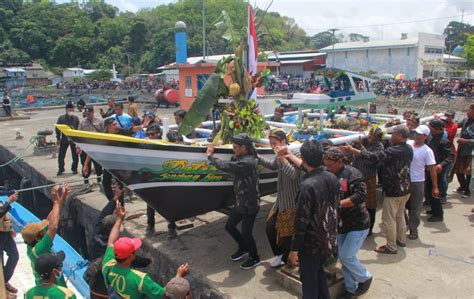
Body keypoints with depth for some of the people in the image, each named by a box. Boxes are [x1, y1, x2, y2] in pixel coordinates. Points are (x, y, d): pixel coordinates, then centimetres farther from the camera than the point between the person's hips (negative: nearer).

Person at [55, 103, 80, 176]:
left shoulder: (76, 118, 1)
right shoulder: (61, 118, -3)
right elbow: (57, 128, 1)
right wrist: (58, 138, -1)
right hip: (64, 139, 0)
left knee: (75, 155, 6)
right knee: (61, 155, 3)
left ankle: (74, 169, 20)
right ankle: (60, 169, 15)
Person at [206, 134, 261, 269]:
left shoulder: (247, 162, -28)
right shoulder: (242, 158, 5)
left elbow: (225, 166, -31)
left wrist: (210, 156, -17)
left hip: (250, 205, -9)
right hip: (240, 202, 9)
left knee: (246, 233, 5)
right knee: (229, 226, 18)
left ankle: (255, 258, 29)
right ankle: (243, 248, 40)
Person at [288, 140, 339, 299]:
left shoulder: (307, 186, -26)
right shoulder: (332, 178, -3)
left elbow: (302, 220, -23)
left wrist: (294, 249, -15)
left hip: (311, 243, -7)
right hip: (328, 239, 7)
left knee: (309, 281, 10)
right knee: (319, 273, 26)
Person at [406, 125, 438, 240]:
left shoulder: (427, 151, -10)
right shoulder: (407, 144, -2)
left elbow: (432, 169, -8)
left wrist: (435, 187, -7)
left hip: (417, 183, -3)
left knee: (415, 208, 8)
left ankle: (413, 229, 24)